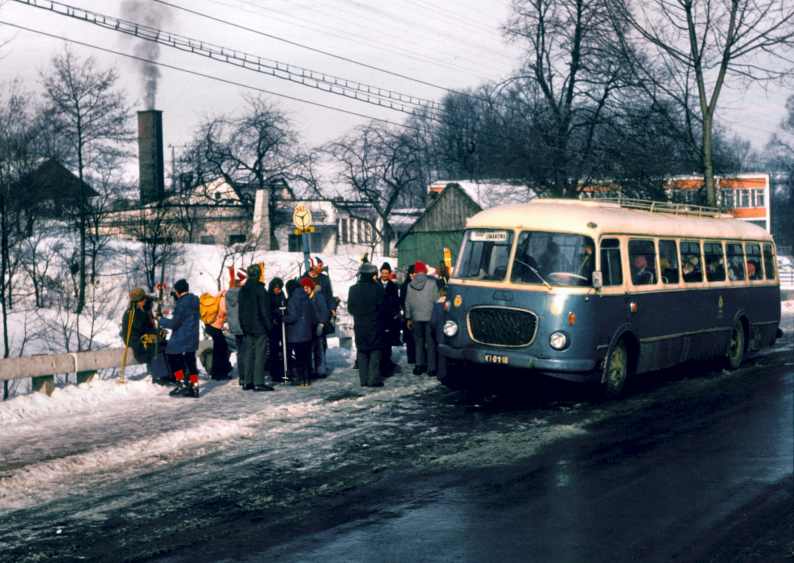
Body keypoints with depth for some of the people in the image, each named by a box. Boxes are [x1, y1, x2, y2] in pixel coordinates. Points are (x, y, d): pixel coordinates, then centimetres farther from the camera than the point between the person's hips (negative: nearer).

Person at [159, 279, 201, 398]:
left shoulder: (182, 304, -19)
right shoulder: (194, 300, 6)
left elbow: (174, 323, -17)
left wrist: (161, 321, -1)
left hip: (181, 339, -8)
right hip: (192, 338, 8)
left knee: (173, 357, 6)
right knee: (190, 361, 12)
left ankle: (181, 383, 2)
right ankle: (194, 387, 12)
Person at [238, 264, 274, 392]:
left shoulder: (243, 290, 9)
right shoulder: (259, 288, -12)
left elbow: (241, 310, 14)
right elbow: (265, 310, -13)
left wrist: (244, 327, 19)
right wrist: (269, 326, -6)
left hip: (248, 328, 7)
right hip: (260, 328, -7)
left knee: (248, 355, 11)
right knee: (260, 355, -5)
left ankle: (247, 382, 12)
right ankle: (258, 382, -8)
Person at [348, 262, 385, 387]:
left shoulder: (353, 289, -2)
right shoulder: (377, 288, -12)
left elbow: (350, 308, 3)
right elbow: (382, 306, -9)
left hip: (359, 325, 3)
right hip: (375, 325, -3)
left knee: (361, 351, 10)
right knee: (375, 351, 5)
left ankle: (363, 380, 8)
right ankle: (374, 379, -1)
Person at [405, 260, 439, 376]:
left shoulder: (410, 285, 0)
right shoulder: (431, 283, -9)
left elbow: (408, 302, 6)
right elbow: (436, 299, -4)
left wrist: (408, 318, 15)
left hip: (416, 318, 2)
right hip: (430, 317, -2)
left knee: (419, 342, 13)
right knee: (430, 343, 5)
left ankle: (419, 365, 7)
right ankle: (431, 368, 6)